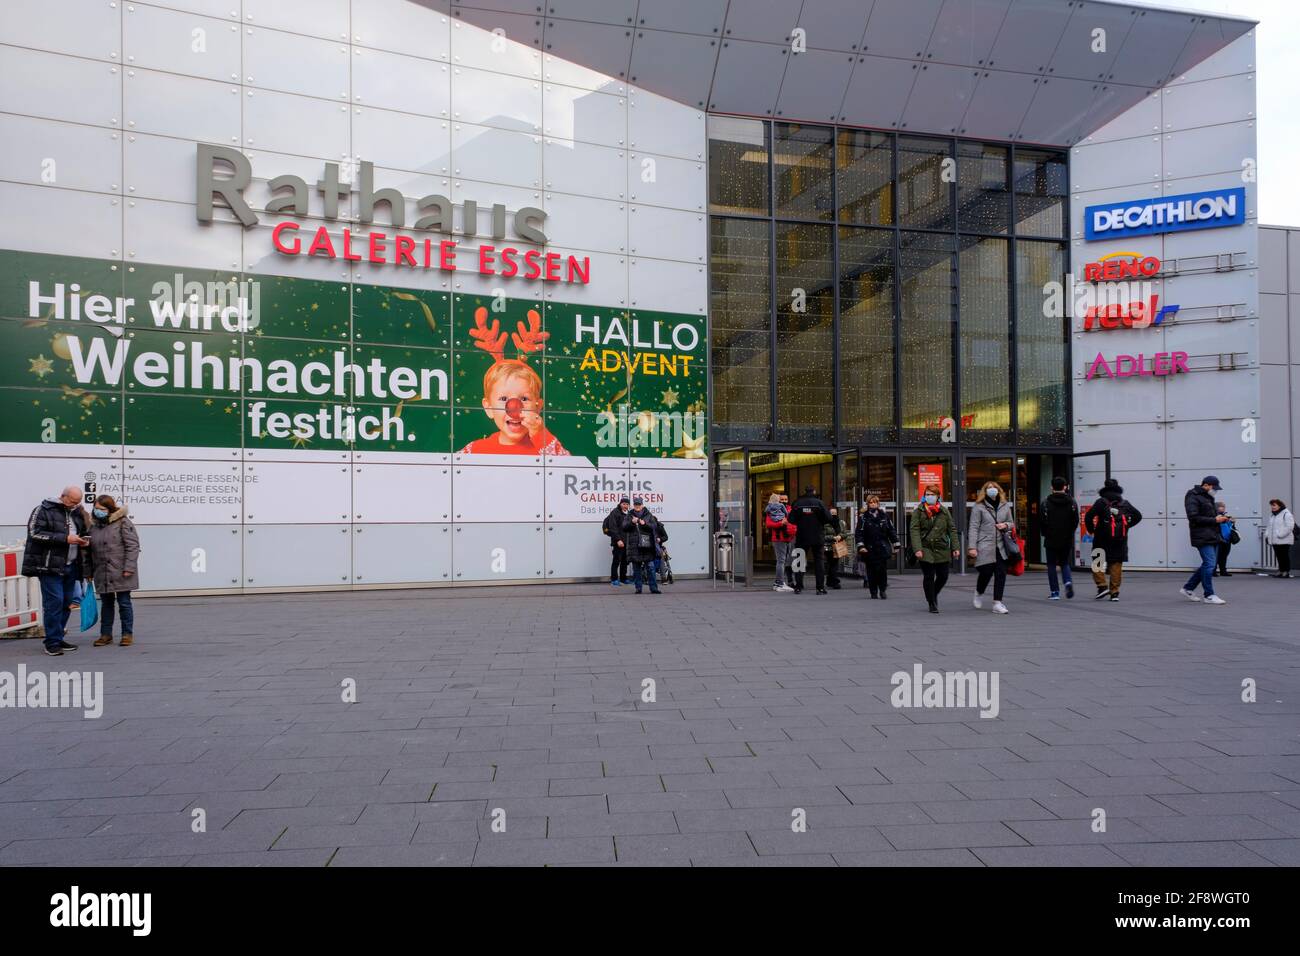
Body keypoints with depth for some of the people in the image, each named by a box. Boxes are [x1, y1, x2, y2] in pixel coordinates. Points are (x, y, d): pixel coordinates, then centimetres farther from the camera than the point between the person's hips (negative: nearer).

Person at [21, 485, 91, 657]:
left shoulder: (77, 513, 16)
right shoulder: (43, 510, -4)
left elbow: (82, 533, 30)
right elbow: (35, 533, -14)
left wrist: (84, 542, 6)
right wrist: (65, 538, -20)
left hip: (71, 566, 7)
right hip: (50, 566, -7)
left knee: (66, 603, 9)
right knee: (54, 602, -10)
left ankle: (58, 638, 19)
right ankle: (52, 643, -5)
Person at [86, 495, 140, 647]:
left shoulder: (122, 522, -8)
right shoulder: (94, 525, 10)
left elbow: (132, 546, -12)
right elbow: (91, 550, 14)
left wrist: (129, 567, -17)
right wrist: (90, 571, 11)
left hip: (120, 573, -5)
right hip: (102, 573, 5)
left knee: (124, 603, 3)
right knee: (106, 604, 13)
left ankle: (127, 634, 12)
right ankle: (106, 634, 21)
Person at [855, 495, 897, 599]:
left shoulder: (884, 515, 9)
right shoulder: (863, 517, 2)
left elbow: (891, 530, 13)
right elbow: (858, 532, -3)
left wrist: (896, 545, 10)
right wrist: (861, 546, -14)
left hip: (883, 548, 1)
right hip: (869, 549, -1)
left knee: (882, 570, -5)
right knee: (871, 571, 1)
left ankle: (882, 590, 9)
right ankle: (874, 592, 13)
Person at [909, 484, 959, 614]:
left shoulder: (944, 511, 8)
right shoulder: (918, 511, -1)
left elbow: (952, 529, 8)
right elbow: (914, 530, -8)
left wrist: (955, 547, 1)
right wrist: (917, 549, -19)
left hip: (942, 550, 3)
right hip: (926, 550, -3)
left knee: (943, 576, 6)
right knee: (928, 577, -1)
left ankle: (933, 595, 35)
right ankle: (932, 604, 13)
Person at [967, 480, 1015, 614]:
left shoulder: (1005, 506, 14)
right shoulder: (978, 506, 1)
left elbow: (1012, 524, 24)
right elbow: (973, 527, -3)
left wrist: (1006, 525, -1)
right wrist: (972, 547, -10)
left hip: (1001, 546, 4)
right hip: (984, 547, -4)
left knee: (1001, 573, -3)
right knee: (986, 572, -5)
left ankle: (997, 603, 2)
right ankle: (979, 594, 27)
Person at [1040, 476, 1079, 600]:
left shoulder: (1045, 503, -7)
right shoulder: (1072, 502, -1)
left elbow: (1041, 521, -5)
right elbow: (1076, 521, 0)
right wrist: (1069, 533, 15)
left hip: (1051, 539, -2)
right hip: (1067, 540, 2)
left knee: (1051, 565, 7)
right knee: (1065, 563, 17)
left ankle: (1055, 592, 3)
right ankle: (1068, 581, -10)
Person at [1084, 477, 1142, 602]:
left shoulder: (1101, 502, -5)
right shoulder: (1124, 503, 8)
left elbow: (1088, 517, -14)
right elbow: (1138, 516, 10)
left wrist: (1091, 530, 1)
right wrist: (1126, 526, 15)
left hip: (1103, 538, -3)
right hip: (1120, 539, 4)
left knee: (1097, 562, 8)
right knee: (1116, 564, 6)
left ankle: (1102, 586, -7)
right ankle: (1114, 592, 4)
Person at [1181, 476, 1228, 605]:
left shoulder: (1208, 497, 20)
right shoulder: (1193, 498, -10)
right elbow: (1194, 518, -19)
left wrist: (1221, 518, 6)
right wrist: (1215, 520, -18)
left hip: (1213, 537, 10)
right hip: (1202, 538, -10)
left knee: (1208, 565, 12)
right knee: (1209, 565, -9)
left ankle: (1188, 589, 21)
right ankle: (1209, 595, -2)